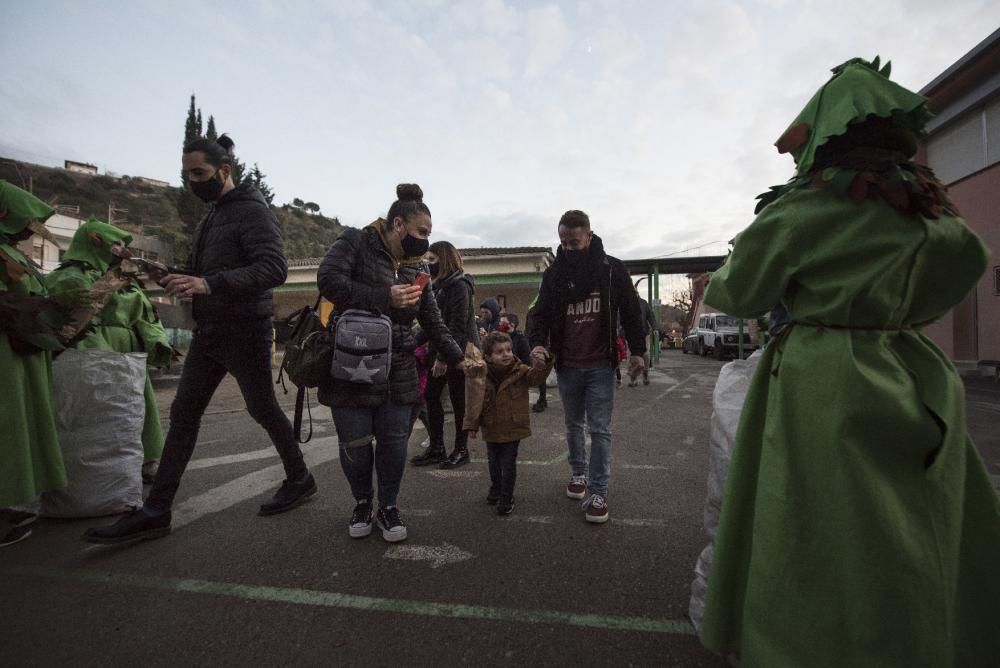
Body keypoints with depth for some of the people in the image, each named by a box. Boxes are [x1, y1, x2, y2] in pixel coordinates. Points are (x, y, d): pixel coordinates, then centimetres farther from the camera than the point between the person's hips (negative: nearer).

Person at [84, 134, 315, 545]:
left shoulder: (251, 210, -11)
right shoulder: (212, 215, 18)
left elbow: (274, 269, -24)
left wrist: (208, 283, -32)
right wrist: (179, 281, 4)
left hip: (244, 330, -9)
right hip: (209, 332, 9)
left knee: (263, 410, 3)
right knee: (183, 414, 5)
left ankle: (299, 480, 24)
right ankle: (156, 512, 11)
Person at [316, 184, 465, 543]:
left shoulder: (416, 267, 9)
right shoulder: (355, 242, -5)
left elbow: (434, 323, 9)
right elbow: (328, 280, -20)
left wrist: (458, 359, 0)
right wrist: (384, 297, -22)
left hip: (398, 371, 4)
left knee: (394, 441, 3)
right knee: (355, 443, 3)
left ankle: (388, 506, 24)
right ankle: (362, 503, 28)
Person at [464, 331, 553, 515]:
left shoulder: (520, 371, -12)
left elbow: (535, 376, -28)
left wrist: (542, 365, -49)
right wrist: (472, 424, -4)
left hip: (513, 428, -2)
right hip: (491, 429, 3)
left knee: (508, 464, 4)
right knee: (494, 462, 21)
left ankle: (506, 498, 20)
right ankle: (496, 488, 46)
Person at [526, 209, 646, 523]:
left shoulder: (612, 269, -3)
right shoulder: (553, 273, 3)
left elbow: (631, 311, 2)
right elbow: (541, 312, 4)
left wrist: (637, 350, -1)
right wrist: (537, 342, -14)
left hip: (601, 365, -3)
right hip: (567, 366, 3)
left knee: (599, 429, -1)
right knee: (573, 426, 17)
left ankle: (599, 492, 7)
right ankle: (579, 472, 37)